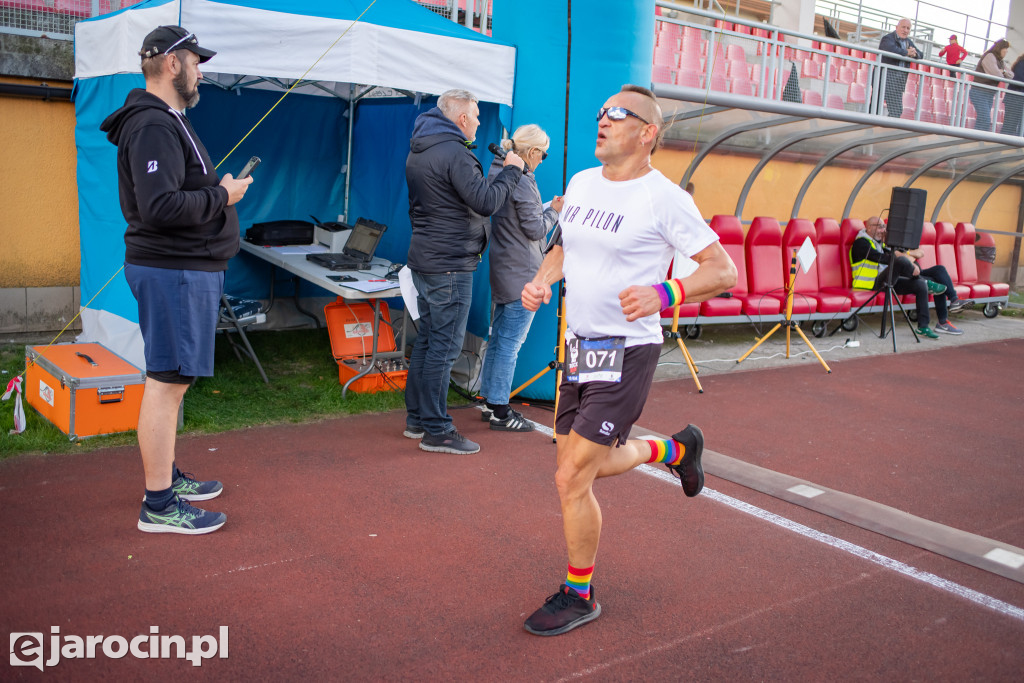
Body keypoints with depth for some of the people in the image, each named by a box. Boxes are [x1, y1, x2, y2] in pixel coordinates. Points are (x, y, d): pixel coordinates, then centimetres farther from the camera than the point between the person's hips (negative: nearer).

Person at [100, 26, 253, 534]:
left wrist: (219, 186, 10)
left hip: (185, 268, 11)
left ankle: (167, 476, 30)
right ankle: (159, 506, 1)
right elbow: (160, 207, -26)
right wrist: (222, 196, -16)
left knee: (172, 379, 17)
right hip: (174, 271, -11)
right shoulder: (153, 126, -15)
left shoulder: (167, 122, 20)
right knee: (166, 381, -6)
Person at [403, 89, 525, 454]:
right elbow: (485, 202, -21)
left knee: (427, 338, 16)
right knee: (444, 346, -5)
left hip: (423, 258, 10)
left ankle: (416, 417, 24)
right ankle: (436, 430, 0)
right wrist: (511, 170, -8)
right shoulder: (455, 154, -16)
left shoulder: (418, 152, 16)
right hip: (449, 265, -10)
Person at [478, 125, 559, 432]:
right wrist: (554, 211, 2)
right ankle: (500, 412, 1)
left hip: (503, 271, 10)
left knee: (498, 338, 15)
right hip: (522, 273, -10)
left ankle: (492, 402, 23)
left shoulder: (499, 173, 11)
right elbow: (535, 229, -13)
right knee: (510, 342, -5)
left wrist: (545, 209, 14)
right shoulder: (523, 182, -17)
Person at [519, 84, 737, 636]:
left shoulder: (664, 198, -13)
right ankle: (674, 448, 44)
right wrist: (543, 280, 3)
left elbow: (724, 271, -12)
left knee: (571, 480, -6)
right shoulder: (580, 183, 8)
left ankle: (579, 596, 17)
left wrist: (662, 293, -28)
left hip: (625, 353, -8)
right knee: (583, 468, 18)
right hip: (578, 346, 8)